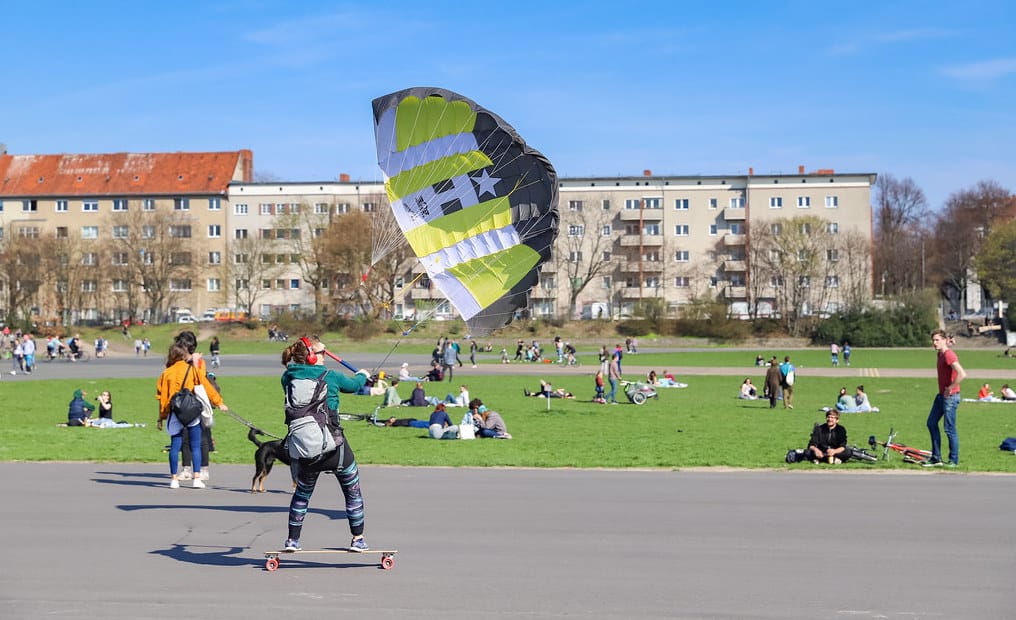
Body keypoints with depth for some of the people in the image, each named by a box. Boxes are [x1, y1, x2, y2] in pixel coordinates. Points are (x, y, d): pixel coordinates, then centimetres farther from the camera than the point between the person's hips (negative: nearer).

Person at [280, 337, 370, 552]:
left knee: (302, 493, 25)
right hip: (334, 446, -3)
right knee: (353, 491, 16)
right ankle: (358, 540, 20)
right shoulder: (330, 377, -7)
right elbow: (353, 385, 13)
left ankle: (293, 539, 26)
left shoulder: (288, 378, -1)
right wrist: (362, 375, 36)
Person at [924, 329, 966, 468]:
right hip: (941, 395, 11)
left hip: (950, 397, -11)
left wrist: (950, 388, -20)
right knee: (931, 423, 13)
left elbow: (962, 374, -31)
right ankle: (936, 458, 19)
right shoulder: (940, 355, 12)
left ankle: (954, 461, 6)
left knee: (949, 429, -4)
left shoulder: (949, 355, -19)